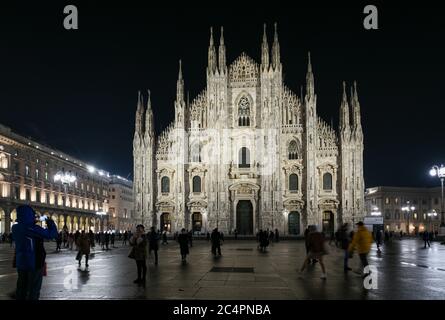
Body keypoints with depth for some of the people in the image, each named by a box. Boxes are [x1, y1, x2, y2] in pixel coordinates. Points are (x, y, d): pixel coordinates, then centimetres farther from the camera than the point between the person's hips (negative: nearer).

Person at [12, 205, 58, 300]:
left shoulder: (15, 227, -1)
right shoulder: (32, 228, -21)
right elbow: (52, 234, -20)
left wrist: (33, 222, 13)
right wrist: (50, 221, -5)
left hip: (20, 262, 7)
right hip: (34, 263, -7)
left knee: (21, 288, 15)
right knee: (33, 289, 3)